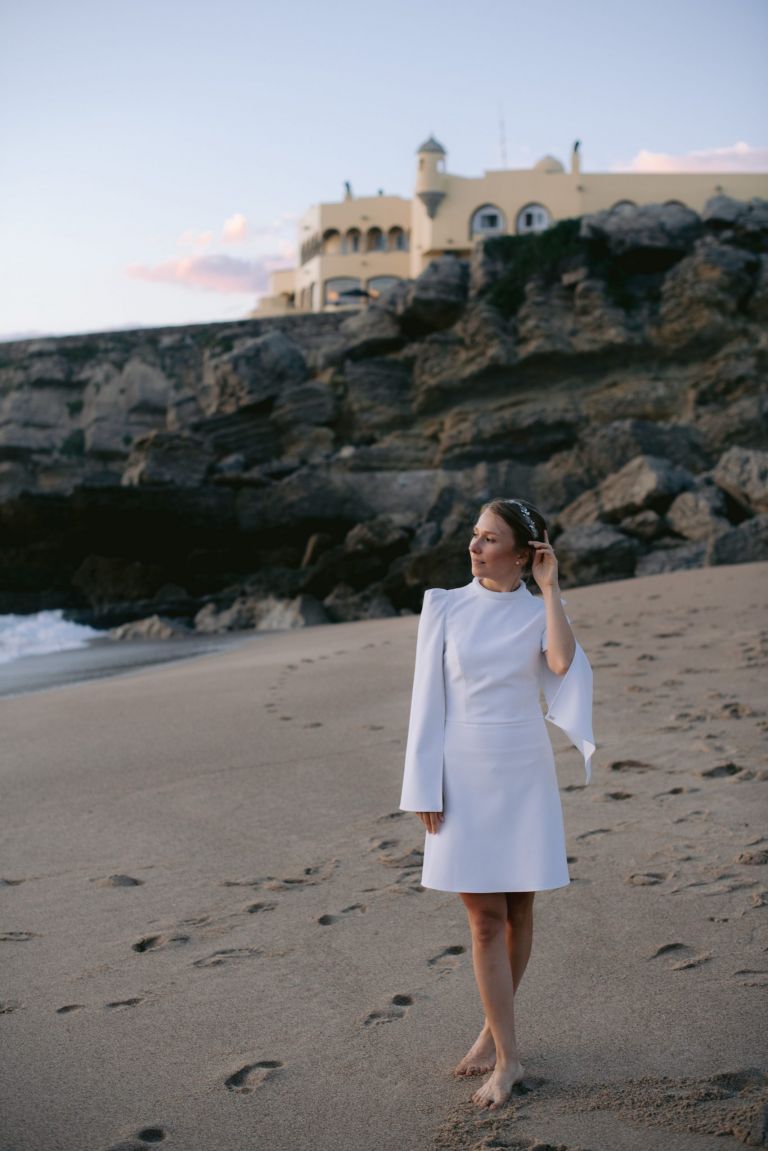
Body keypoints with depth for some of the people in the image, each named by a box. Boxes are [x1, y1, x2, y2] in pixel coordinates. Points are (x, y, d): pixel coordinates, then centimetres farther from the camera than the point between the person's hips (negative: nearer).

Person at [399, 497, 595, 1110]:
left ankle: (494, 1027, 28)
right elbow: (428, 699, 1)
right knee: (485, 918, -2)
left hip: (525, 777, 1)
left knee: (518, 910, 9)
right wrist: (427, 789, -2)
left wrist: (550, 586, -14)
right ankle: (507, 1057, 5)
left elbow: (564, 664, -21)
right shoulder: (444, 606, 0)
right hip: (465, 777, -1)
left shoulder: (540, 612, 1)